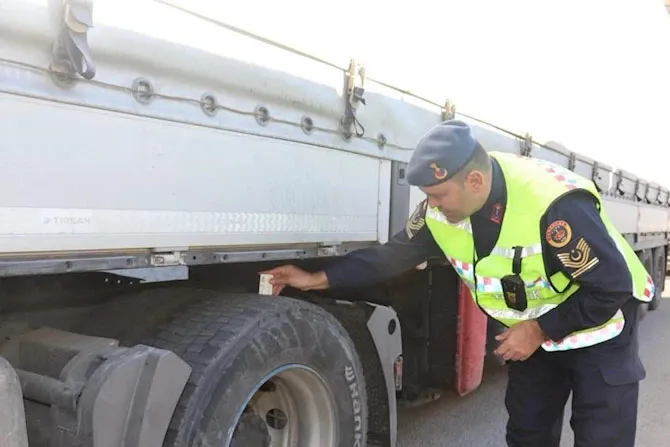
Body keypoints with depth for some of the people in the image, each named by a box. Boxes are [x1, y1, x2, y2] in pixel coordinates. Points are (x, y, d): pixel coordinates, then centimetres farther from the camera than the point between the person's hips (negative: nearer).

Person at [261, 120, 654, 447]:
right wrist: (317, 279, -13)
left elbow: (613, 288, -27)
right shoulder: (441, 210, -17)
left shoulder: (555, 206, -37)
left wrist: (540, 330, -24)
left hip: (598, 329, -5)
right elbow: (394, 255, -9)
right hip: (532, 330, 6)